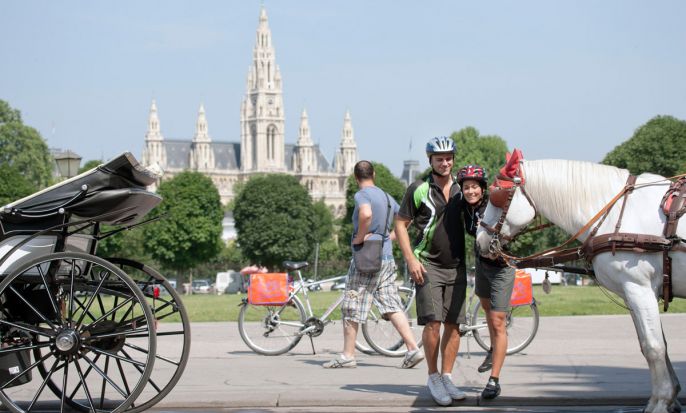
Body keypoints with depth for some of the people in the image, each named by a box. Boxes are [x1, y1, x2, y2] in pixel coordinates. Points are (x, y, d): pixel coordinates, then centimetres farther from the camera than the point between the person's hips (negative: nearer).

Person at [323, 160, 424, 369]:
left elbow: (366, 213, -32)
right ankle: (413, 348, -3)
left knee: (351, 308, 2)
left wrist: (359, 237, -20)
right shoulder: (386, 197, 14)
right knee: (392, 306, 7)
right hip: (387, 260, 7)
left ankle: (347, 355, 7)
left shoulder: (362, 195, -10)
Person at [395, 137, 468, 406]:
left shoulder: (461, 189, 9)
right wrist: (410, 259, -10)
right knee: (433, 322, -12)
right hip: (428, 264, -4)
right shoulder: (418, 190, -3)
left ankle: (447, 378, 12)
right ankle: (433, 378, 0)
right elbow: (401, 224, -1)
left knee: (454, 324, 3)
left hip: (456, 266, 4)